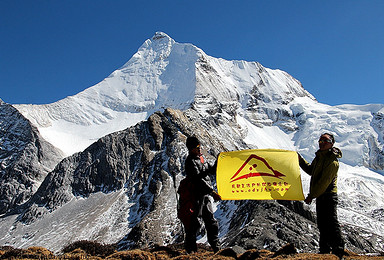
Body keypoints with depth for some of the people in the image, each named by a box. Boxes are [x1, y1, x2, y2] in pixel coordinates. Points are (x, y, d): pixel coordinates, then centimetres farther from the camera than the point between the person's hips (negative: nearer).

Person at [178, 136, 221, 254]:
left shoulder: (201, 158, 13)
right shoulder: (190, 161, -13)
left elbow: (212, 170, 21)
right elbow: (198, 179, -21)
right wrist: (212, 192, -24)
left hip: (206, 195, 8)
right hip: (196, 196, -8)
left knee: (211, 222, 11)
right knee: (194, 224, -1)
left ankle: (215, 247, 22)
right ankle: (190, 249, 12)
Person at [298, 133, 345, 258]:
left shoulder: (332, 161, -16)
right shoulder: (319, 157, 13)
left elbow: (324, 182, -21)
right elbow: (311, 171, 27)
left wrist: (311, 195, -18)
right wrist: (301, 160, 16)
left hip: (328, 196, -10)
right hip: (320, 196, 10)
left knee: (331, 223, -8)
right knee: (322, 224, 16)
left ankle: (338, 251, 0)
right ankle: (325, 250, 27)